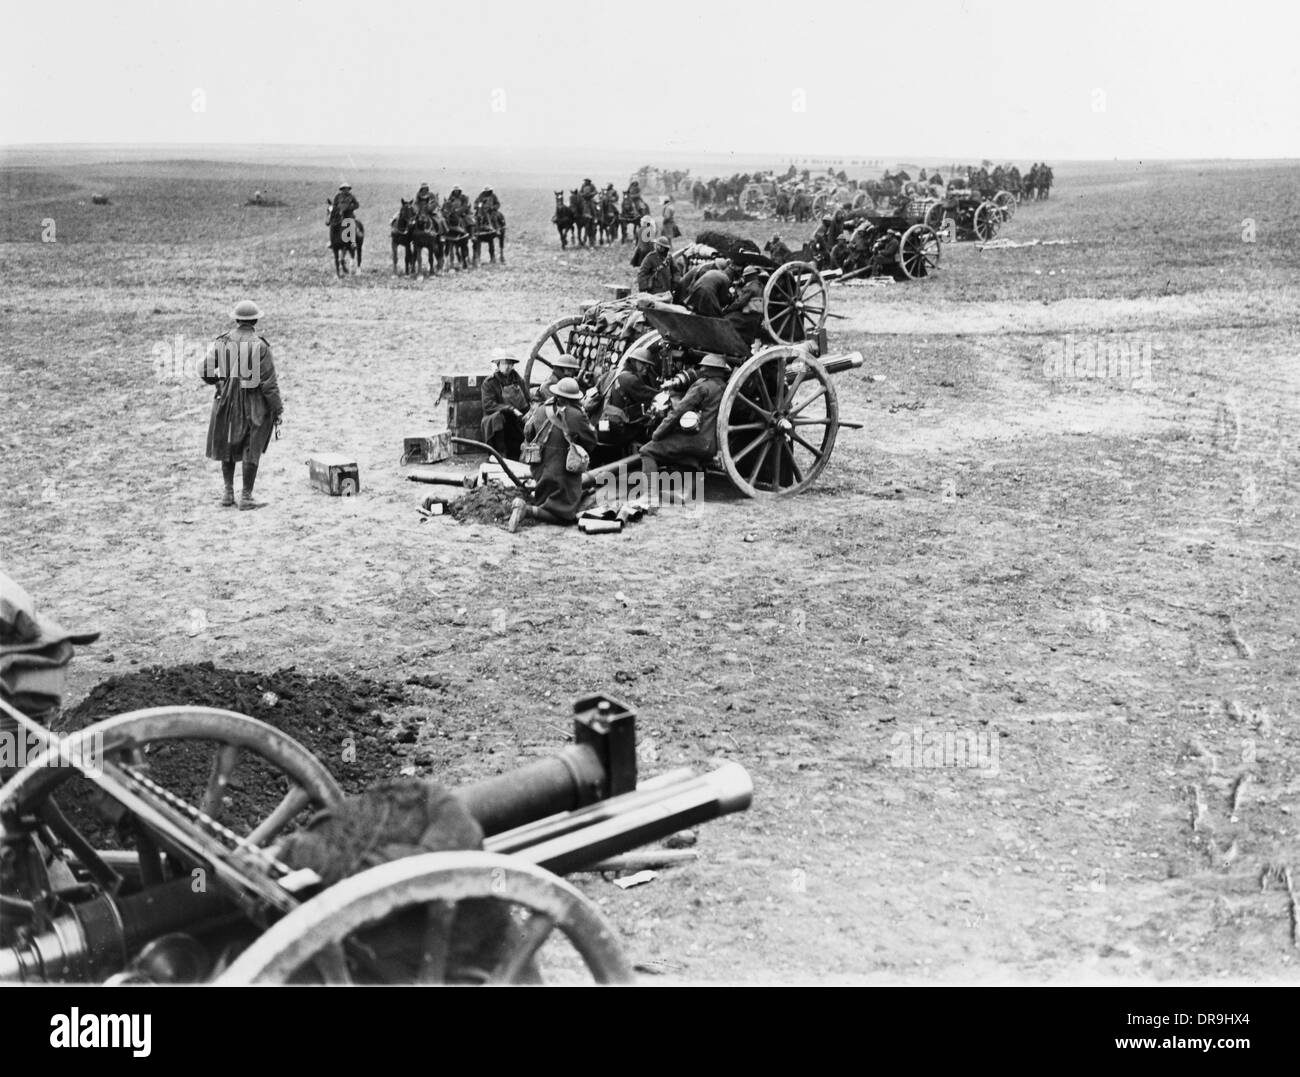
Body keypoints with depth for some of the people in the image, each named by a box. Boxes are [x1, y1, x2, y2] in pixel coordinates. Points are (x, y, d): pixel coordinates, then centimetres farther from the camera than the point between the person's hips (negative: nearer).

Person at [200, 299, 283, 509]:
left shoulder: (222, 342, -3)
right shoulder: (260, 346, -14)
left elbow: (204, 372, -3)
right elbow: (269, 382, -15)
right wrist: (277, 410, -7)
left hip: (227, 401, 4)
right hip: (255, 404, -3)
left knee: (228, 445, 22)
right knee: (251, 450, 6)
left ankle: (228, 492, 23)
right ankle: (246, 497, 6)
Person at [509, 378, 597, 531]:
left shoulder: (540, 411, -2)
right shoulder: (576, 416, -17)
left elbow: (527, 434, 12)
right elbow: (591, 442, -8)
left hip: (539, 470, 7)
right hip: (562, 472, -7)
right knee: (565, 515, -5)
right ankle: (528, 511, -20)